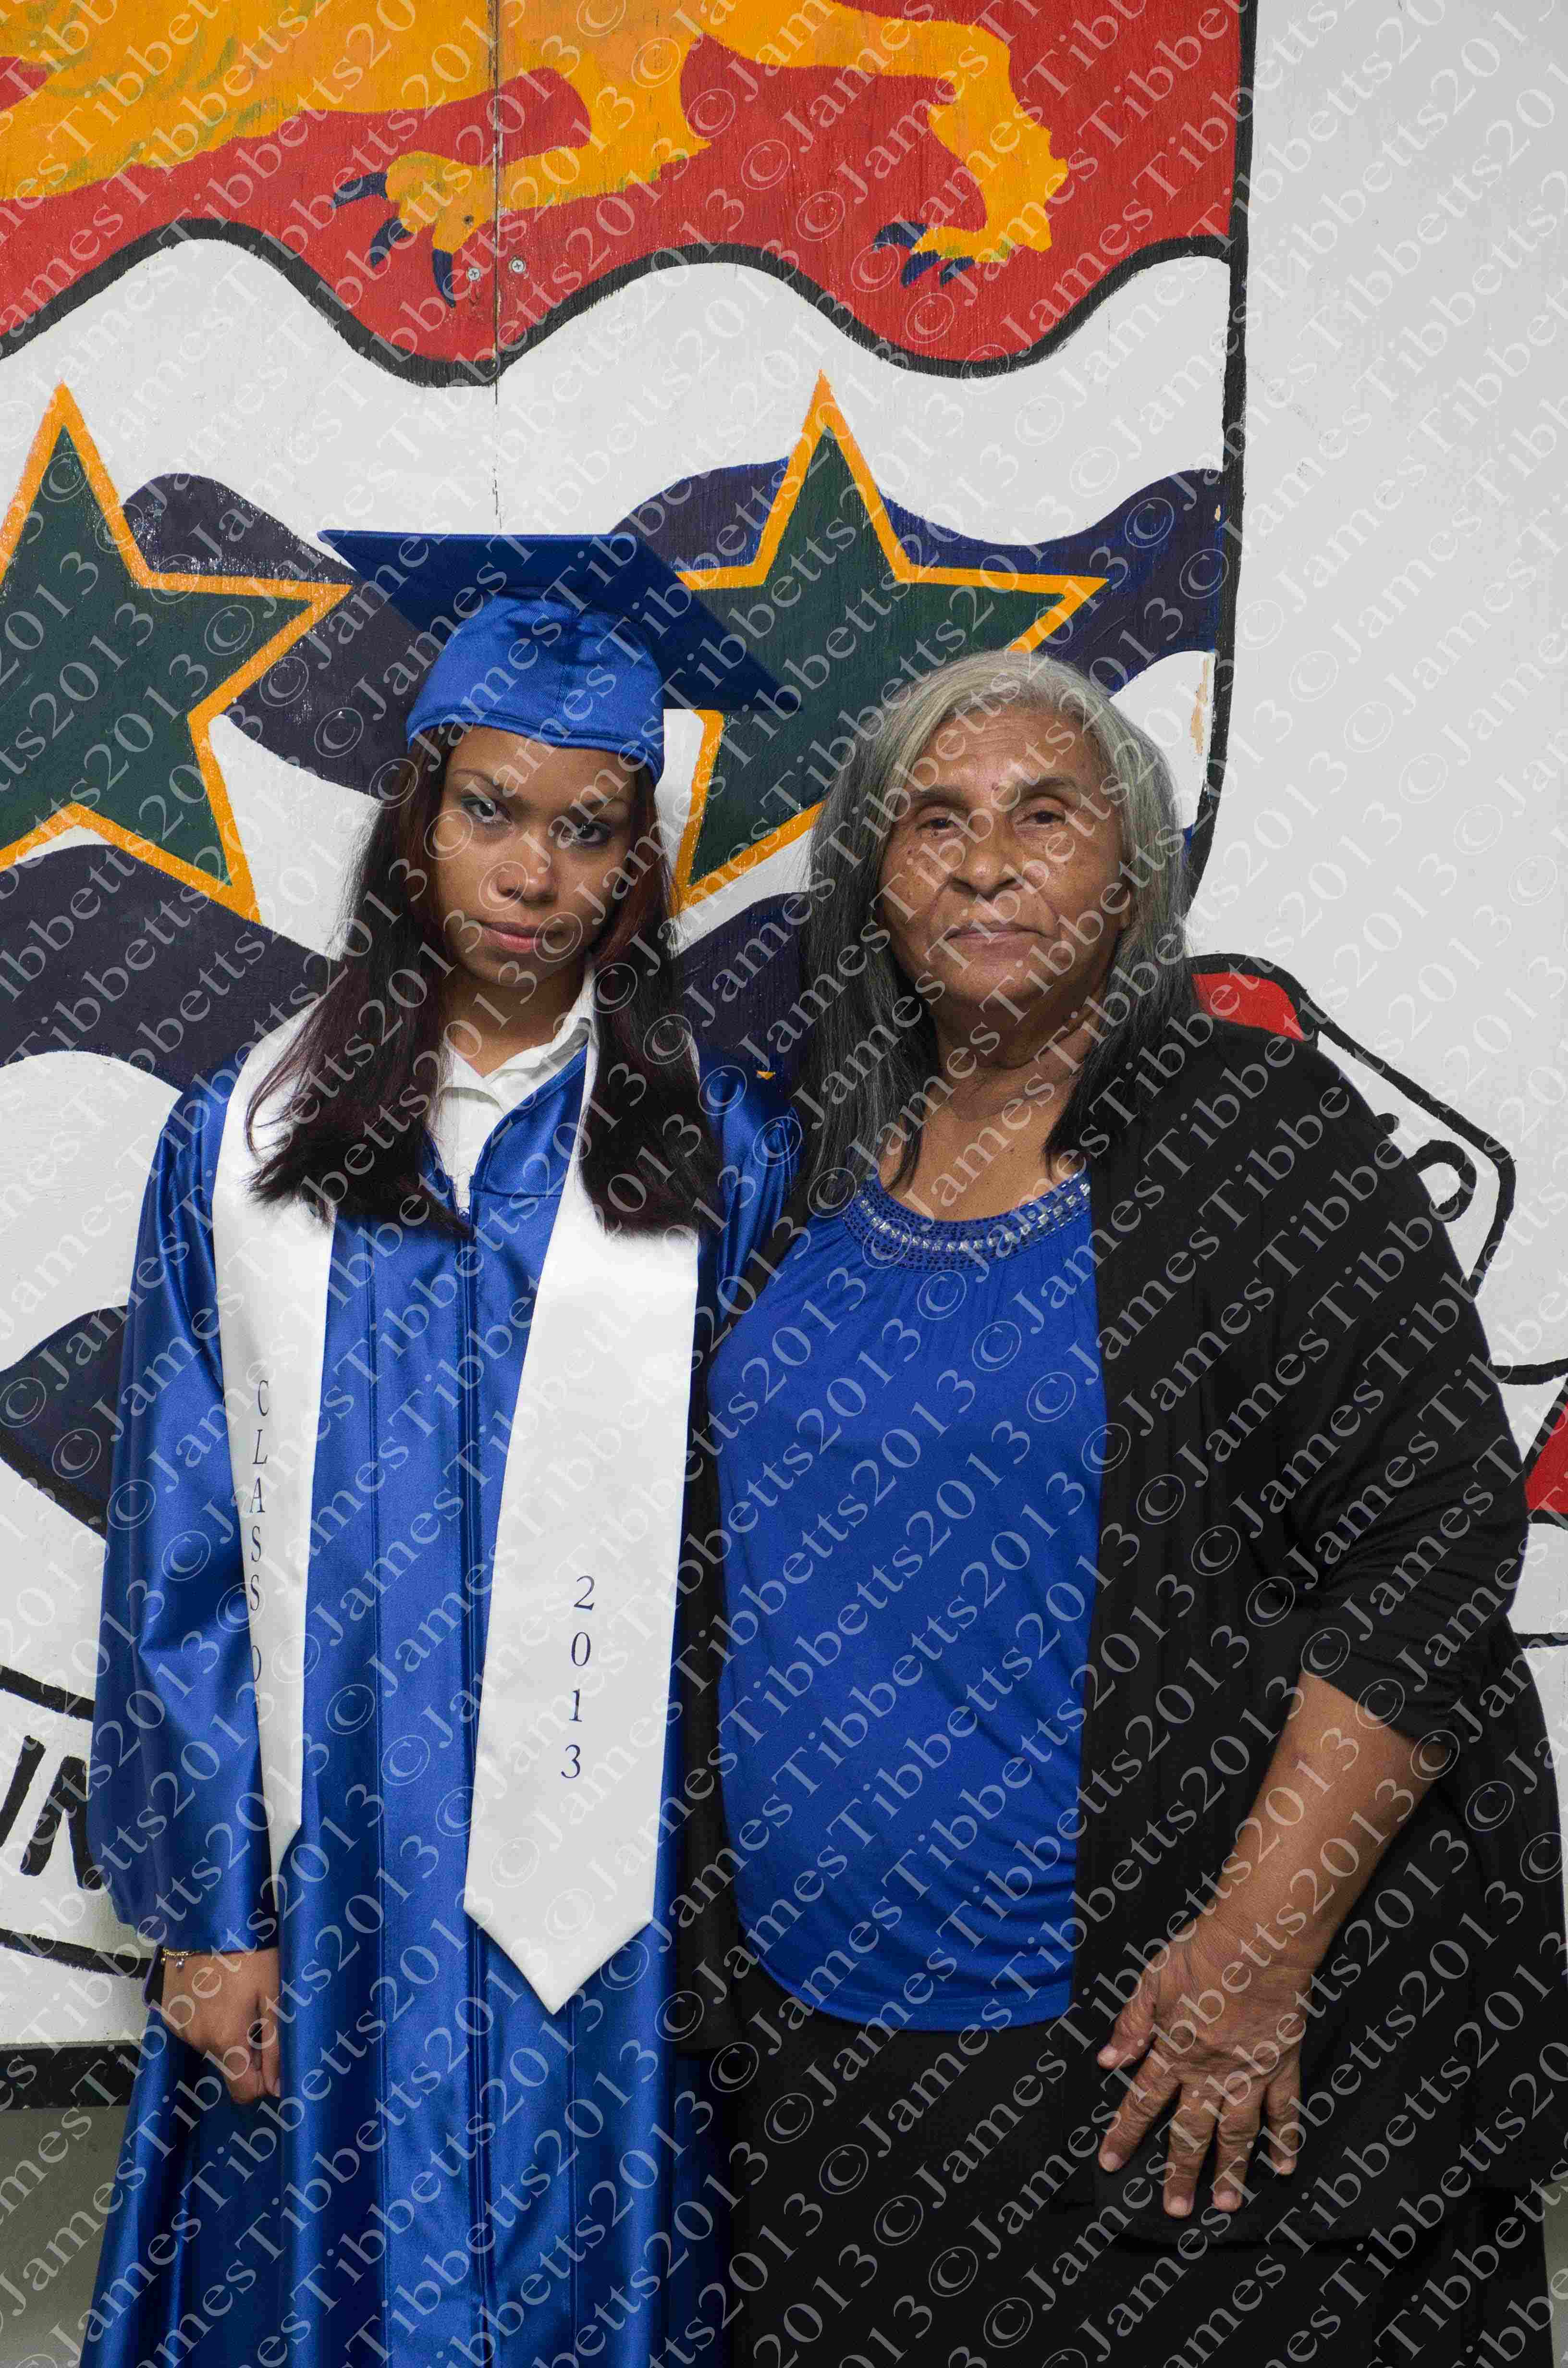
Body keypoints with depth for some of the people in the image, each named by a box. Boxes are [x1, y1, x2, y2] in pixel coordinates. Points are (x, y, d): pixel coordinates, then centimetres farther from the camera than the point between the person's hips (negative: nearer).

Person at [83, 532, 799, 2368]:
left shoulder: (719, 1149, -3)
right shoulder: (245, 1141, -1)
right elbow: (179, 1555, 0)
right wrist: (203, 1906, -2)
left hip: (604, 1895, -1)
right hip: (325, 1886, 1)